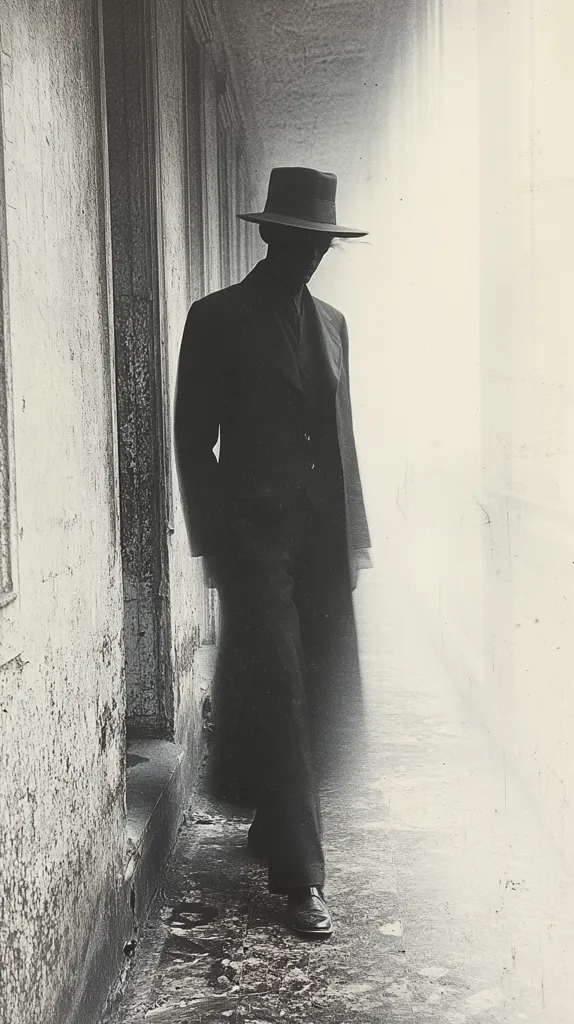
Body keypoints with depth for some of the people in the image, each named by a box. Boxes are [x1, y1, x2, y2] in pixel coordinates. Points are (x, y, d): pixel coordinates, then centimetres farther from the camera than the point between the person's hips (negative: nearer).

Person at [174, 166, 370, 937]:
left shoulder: (330, 322, 15)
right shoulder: (217, 319, 0)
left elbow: (341, 436, 16)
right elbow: (194, 442, -2)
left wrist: (353, 536, 10)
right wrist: (215, 542, -8)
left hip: (323, 535, 5)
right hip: (254, 533, -5)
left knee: (325, 696, 6)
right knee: (278, 697, -8)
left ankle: (274, 827, 27)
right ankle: (301, 874, -3)